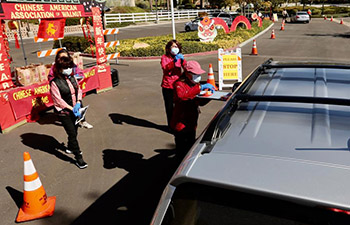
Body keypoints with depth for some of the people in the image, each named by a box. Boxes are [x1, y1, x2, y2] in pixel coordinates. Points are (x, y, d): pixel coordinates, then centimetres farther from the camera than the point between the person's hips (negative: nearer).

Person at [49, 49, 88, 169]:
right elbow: (58, 100, -17)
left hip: (75, 110, 6)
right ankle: (78, 158, 3)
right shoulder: (55, 82, -17)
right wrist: (72, 109, -20)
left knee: (74, 131, 21)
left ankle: (70, 148, 48)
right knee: (72, 134, -6)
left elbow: (79, 90, 7)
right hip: (64, 112, -6)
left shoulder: (72, 77, 2)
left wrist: (78, 103, -10)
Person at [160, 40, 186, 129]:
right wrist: (174, 61, -32)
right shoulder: (164, 57, 1)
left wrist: (182, 60, -24)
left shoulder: (180, 57, 11)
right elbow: (165, 68, -19)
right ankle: (171, 125, 16)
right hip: (168, 86, -2)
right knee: (169, 106, 3)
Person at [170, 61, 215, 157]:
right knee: (182, 152, 0)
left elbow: (201, 102, 17)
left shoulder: (195, 85, 14)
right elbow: (181, 96, -38)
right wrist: (200, 87, -39)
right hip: (181, 125, -8)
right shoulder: (179, 84, -14)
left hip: (191, 124, 8)